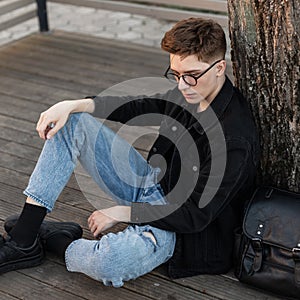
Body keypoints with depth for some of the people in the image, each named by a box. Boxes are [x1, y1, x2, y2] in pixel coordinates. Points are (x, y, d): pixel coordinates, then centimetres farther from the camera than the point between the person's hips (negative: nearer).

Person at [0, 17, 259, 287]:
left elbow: (196, 216, -25)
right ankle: (22, 241, -2)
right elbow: (136, 107, 9)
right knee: (72, 123, 0)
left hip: (178, 225, -8)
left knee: (105, 263, -41)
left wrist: (121, 213, -18)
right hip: (152, 183, 9)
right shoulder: (190, 93, -5)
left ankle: (53, 240, -2)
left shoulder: (235, 139, -28)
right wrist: (73, 105, -6)